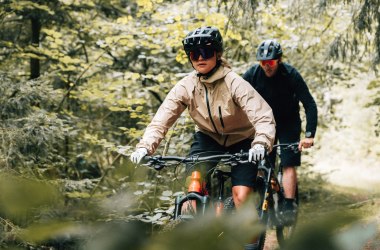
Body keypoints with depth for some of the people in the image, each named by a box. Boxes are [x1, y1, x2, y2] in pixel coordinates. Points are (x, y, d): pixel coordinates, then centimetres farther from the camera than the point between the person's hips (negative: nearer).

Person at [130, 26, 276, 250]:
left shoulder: (234, 83, -25)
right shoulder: (186, 86, -15)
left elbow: (263, 116, -34)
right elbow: (162, 119, -20)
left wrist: (261, 143, -53)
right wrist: (144, 147, -36)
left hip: (241, 142, -3)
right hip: (209, 139, 3)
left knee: (241, 196, -16)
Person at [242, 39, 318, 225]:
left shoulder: (291, 75, -24)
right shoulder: (252, 74, -19)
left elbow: (309, 104, -25)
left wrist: (309, 135, -36)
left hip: (288, 124, -2)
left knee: (289, 165, -14)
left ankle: (289, 206, -15)